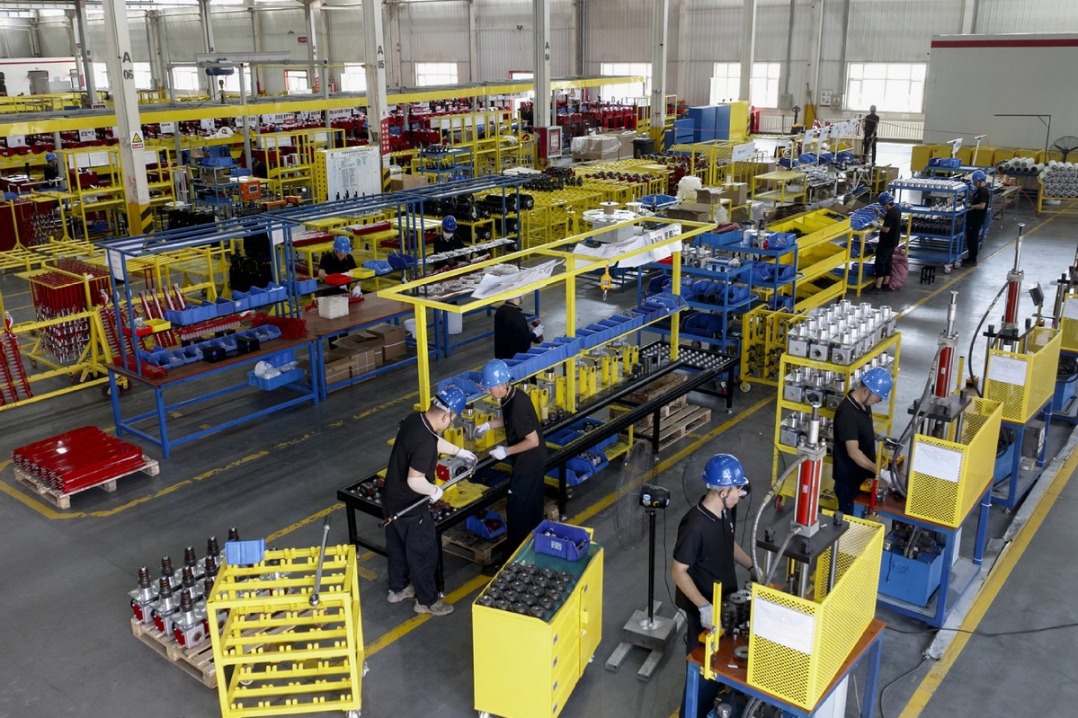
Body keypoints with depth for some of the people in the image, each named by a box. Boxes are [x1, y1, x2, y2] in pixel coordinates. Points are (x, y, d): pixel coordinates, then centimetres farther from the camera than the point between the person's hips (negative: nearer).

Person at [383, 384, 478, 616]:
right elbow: (414, 480, -33)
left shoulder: (414, 419, -4)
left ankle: (398, 589, 45)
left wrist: (459, 451, 24)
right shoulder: (424, 443, -33)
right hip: (410, 507, -9)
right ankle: (427, 601, 27)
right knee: (423, 553, 11)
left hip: (392, 499, 9)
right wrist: (435, 491, -15)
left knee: (397, 546, 26)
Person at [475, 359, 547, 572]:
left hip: (528, 464, -10)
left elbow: (533, 441, -28)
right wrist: (489, 424, 7)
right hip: (534, 461, 10)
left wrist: (506, 451, -20)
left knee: (516, 512, 1)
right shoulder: (514, 396, -2)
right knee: (532, 507, 22)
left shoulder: (517, 406, -30)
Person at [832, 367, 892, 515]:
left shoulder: (864, 403, 0)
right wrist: (877, 470, -31)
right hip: (849, 478, -9)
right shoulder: (847, 413, -29)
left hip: (862, 473, 9)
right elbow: (853, 452, -31)